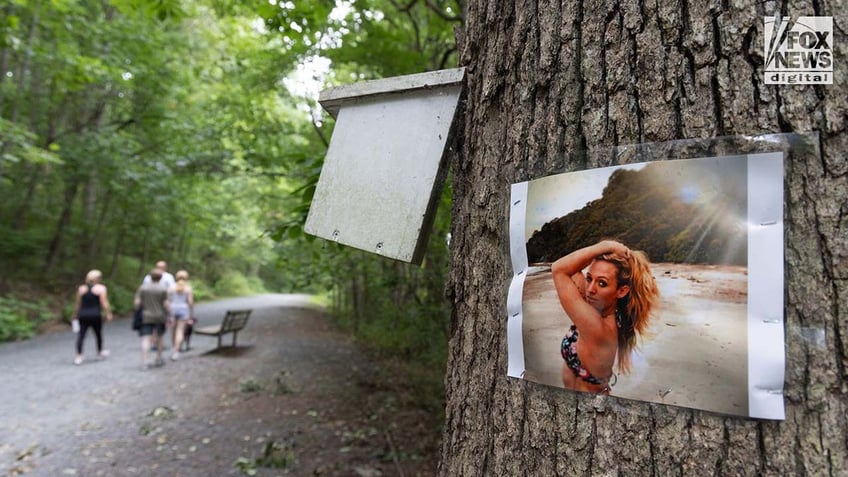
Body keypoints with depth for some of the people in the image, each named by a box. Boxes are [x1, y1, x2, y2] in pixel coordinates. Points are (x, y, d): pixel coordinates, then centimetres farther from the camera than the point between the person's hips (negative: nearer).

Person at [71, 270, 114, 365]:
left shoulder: (81, 288, 10)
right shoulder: (101, 288, -2)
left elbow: (77, 303, 12)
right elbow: (104, 303, -9)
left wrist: (75, 314, 21)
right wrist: (108, 314, -3)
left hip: (83, 315, 3)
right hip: (95, 315, -3)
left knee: (81, 334, 1)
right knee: (98, 333, 12)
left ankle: (78, 356, -8)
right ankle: (100, 352, 28)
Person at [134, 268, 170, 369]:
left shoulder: (142, 287, -3)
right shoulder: (163, 289, -7)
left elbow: (137, 302, -6)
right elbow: (166, 304, -9)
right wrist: (170, 315, 1)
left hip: (145, 317, 0)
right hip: (159, 317, 0)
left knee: (146, 340, -3)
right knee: (158, 338, 17)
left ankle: (145, 362, -13)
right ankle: (158, 360, 24)